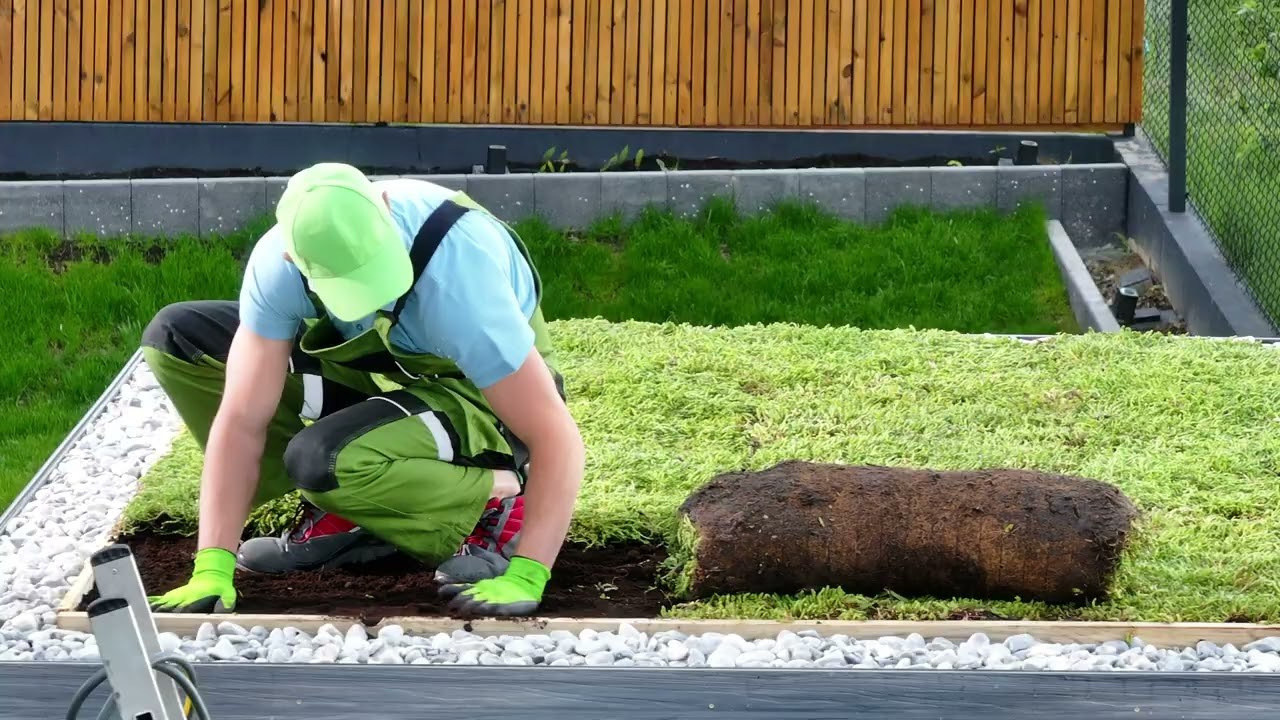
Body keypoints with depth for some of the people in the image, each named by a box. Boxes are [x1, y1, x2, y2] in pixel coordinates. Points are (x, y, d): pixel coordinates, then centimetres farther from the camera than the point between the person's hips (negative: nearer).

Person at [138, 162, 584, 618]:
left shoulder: (458, 278, -38)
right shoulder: (277, 262, -25)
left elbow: (557, 438, -35)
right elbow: (241, 423, -23)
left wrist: (524, 579, -41)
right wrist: (211, 571, -30)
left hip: (476, 396, -6)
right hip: (375, 370, 6)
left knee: (322, 457, -35)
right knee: (177, 337, -6)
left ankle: (489, 502, -7)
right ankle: (341, 514, 0)